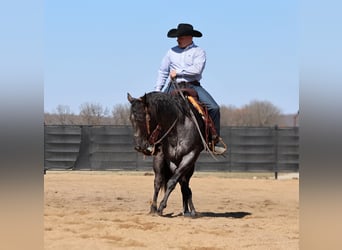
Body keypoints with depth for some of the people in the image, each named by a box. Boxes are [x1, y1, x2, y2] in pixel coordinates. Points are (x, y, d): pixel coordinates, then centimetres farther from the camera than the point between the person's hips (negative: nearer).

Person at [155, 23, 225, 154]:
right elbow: (163, 72, 15)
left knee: (214, 108, -19)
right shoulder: (172, 52, 14)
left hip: (193, 86, -2)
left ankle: (214, 140, -9)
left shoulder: (199, 52, 3)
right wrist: (157, 90, 6)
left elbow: (197, 69, -13)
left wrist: (178, 72, -11)